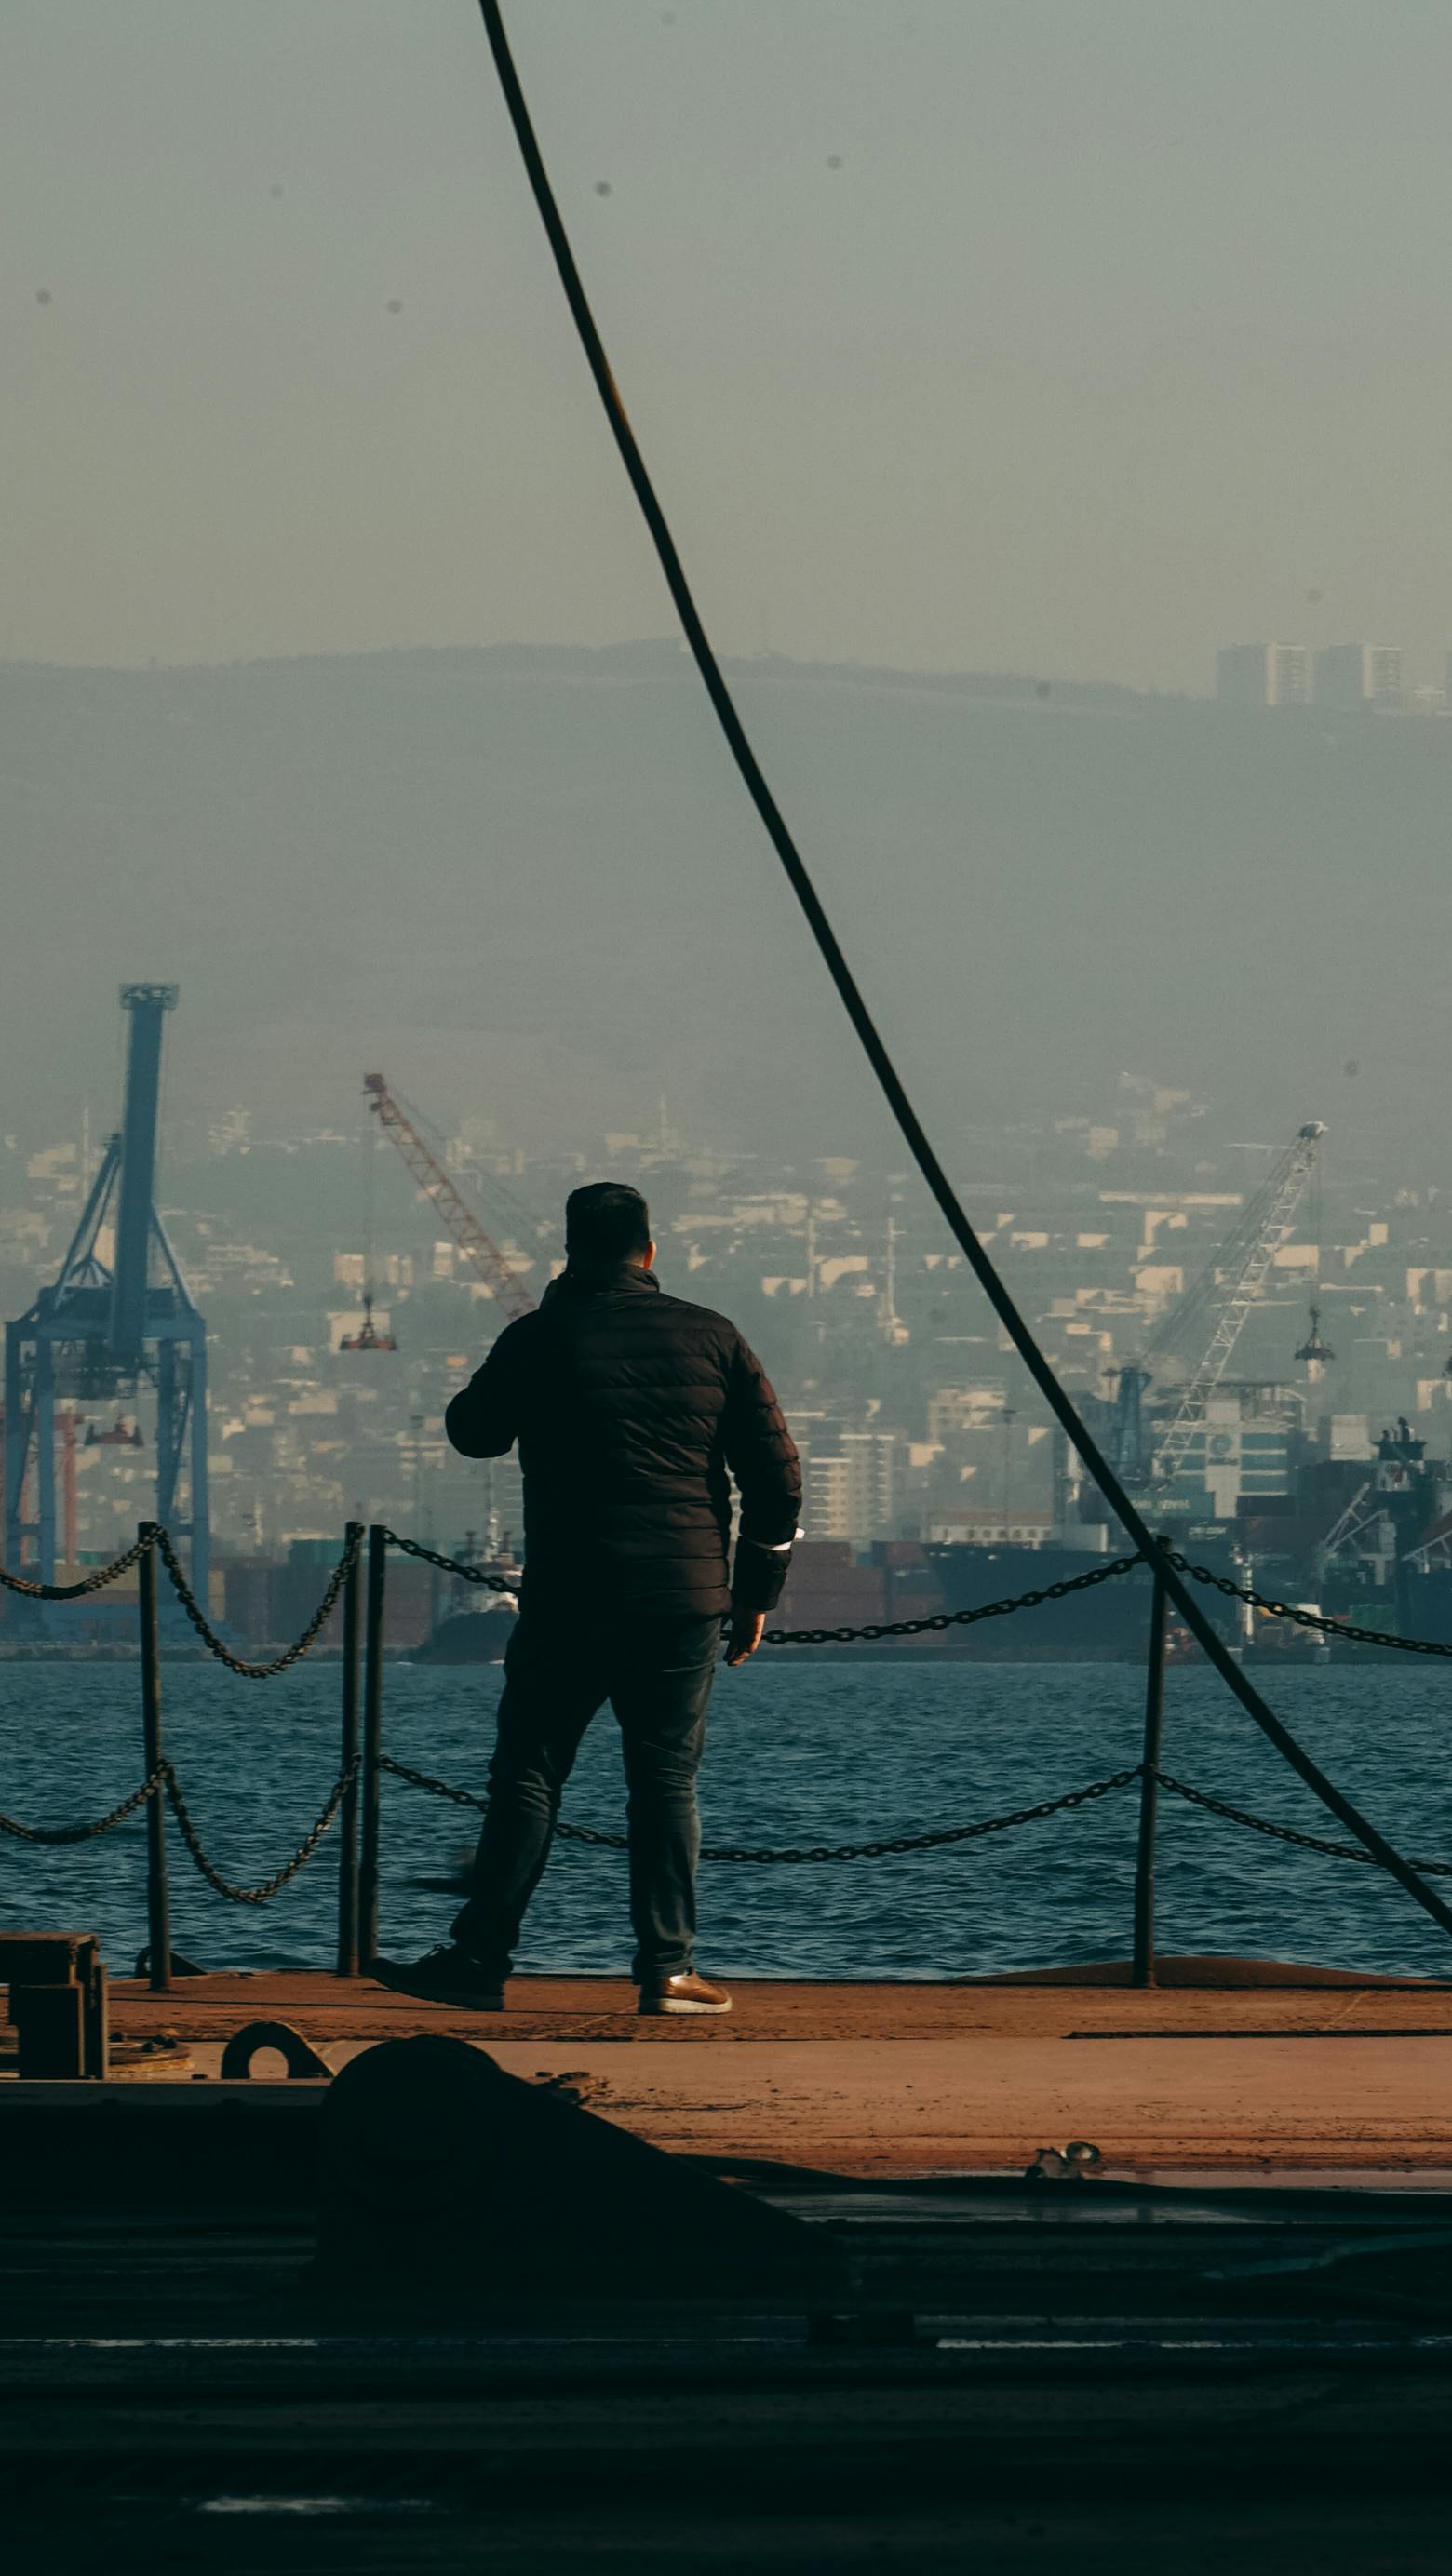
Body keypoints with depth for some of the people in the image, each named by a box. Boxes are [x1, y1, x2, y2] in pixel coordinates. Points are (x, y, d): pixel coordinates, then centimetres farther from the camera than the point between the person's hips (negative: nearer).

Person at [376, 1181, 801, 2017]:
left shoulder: (539, 1341, -2)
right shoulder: (712, 1338, 3)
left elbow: (473, 1432, 15)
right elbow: (777, 1471, 4)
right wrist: (758, 1591, 12)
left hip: (569, 1601, -2)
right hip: (686, 1599, 2)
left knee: (528, 1773, 4)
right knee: (668, 1780, 6)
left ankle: (483, 1957, 0)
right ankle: (669, 1968, 1)